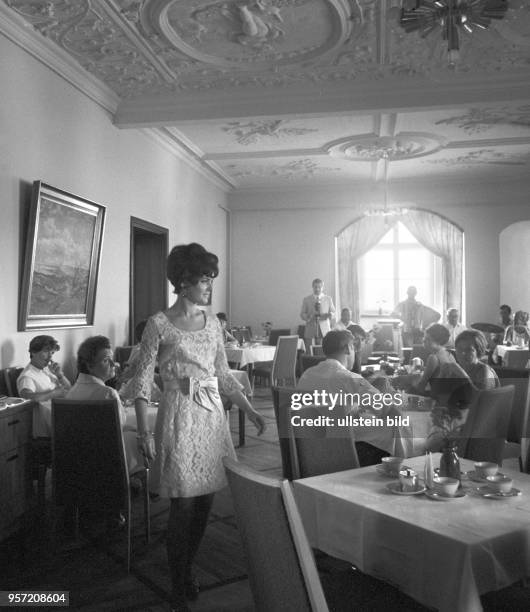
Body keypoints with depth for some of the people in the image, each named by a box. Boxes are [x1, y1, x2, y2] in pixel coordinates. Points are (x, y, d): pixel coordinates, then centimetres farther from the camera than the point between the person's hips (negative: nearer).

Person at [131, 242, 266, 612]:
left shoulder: (213, 323, 9)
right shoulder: (160, 324, -7)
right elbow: (143, 380, -6)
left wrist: (251, 411, 10)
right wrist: (144, 432, -13)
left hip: (212, 414, 5)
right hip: (180, 416, -5)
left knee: (205, 501, 11)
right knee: (184, 504, -2)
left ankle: (188, 570, 31)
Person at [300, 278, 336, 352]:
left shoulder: (328, 299, 12)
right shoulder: (306, 299, 10)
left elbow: (333, 312, 13)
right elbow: (302, 314, 8)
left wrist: (330, 314, -10)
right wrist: (308, 317, -13)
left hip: (324, 329, 0)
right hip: (310, 329, 0)